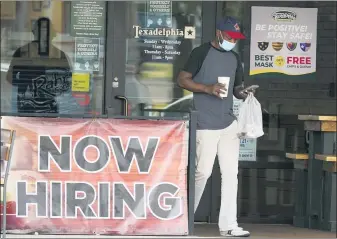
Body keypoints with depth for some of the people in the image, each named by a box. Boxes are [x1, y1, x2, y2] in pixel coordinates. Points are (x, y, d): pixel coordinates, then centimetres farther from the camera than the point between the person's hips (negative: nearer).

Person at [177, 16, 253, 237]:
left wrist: (242, 93, -1)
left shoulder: (235, 58, 14)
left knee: (231, 173, 1)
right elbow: (183, 80, -5)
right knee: (203, 172, -4)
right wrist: (208, 89, -19)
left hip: (229, 124, 6)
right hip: (206, 125, -6)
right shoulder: (201, 53, -4)